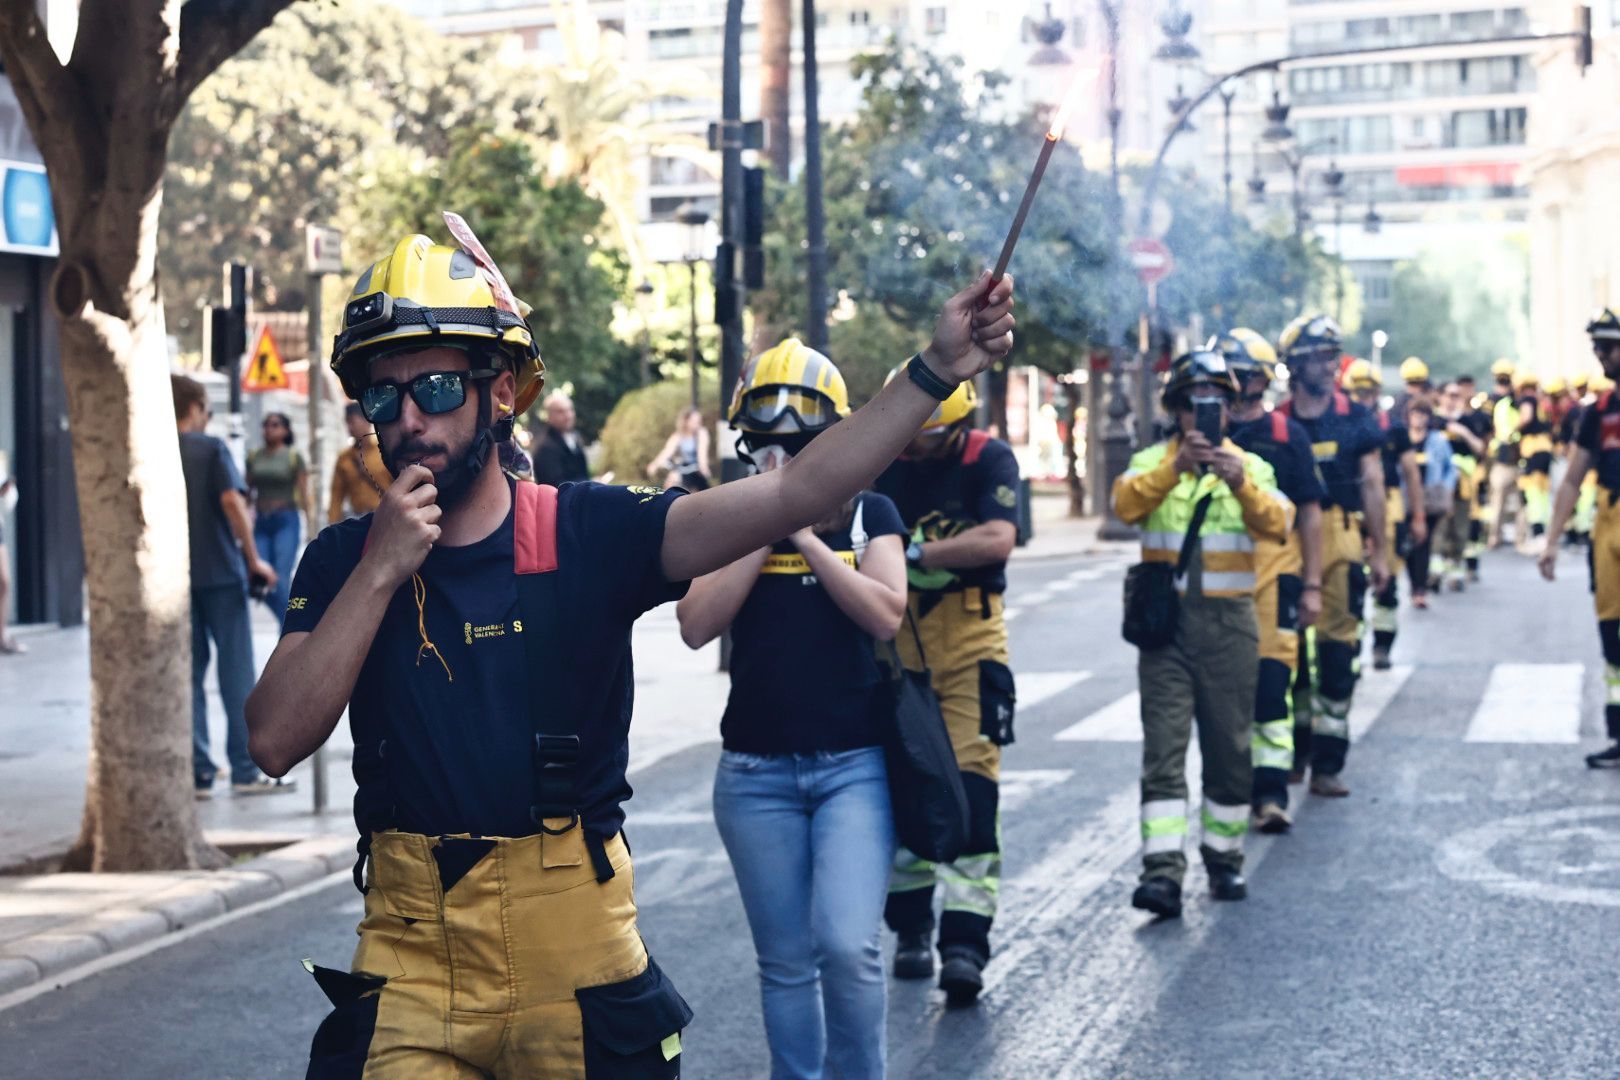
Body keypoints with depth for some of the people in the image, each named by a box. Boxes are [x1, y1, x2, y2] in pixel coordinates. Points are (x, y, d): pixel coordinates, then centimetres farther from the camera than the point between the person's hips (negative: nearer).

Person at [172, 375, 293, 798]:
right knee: (236, 669, 2)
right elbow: (232, 500, -16)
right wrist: (253, 558, -10)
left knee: (187, 673, 8)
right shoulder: (210, 448, -4)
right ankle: (245, 771, 2)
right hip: (220, 572, -4)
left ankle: (197, 774, 6)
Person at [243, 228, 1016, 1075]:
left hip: (575, 964, -1)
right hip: (410, 965, 1)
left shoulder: (586, 534, -4)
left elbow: (793, 496, -13)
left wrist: (934, 372, -20)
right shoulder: (345, 561, 2)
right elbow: (275, 743, -9)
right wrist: (381, 570, -15)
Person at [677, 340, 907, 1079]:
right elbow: (696, 625, -10)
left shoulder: (869, 513, 3)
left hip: (853, 764, -1)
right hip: (756, 773, 2)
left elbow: (885, 615, -12)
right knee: (786, 963, 8)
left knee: (847, 945, -14)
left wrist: (805, 535, -13)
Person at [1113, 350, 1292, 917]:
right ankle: (1163, 869, -14)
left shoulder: (1251, 467, 8)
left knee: (1230, 747, 8)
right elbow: (1127, 504, -15)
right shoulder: (1152, 462, 7)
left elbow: (1276, 525, -11)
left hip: (1228, 622, 1)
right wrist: (1177, 465, -31)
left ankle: (1225, 857, 23)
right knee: (1163, 748, -8)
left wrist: (1240, 482, -30)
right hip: (1165, 620, -1)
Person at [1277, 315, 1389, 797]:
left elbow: (1372, 486, 8)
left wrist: (1380, 550, 6)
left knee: (1337, 649, -3)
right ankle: (1295, 752, 23)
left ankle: (1327, 763, 2)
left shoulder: (1355, 419, 5)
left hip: (1340, 539, 0)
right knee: (1288, 645, 6)